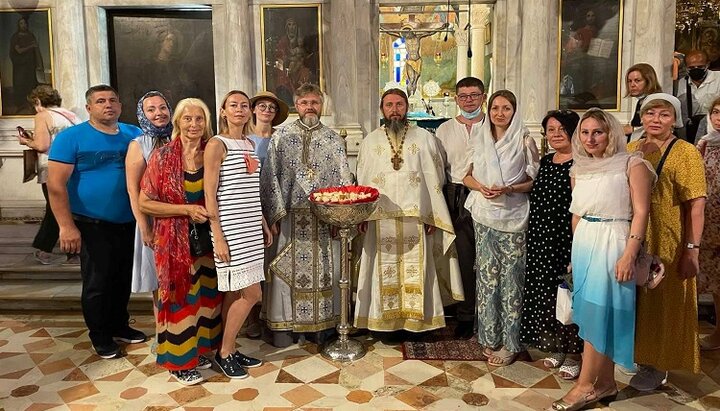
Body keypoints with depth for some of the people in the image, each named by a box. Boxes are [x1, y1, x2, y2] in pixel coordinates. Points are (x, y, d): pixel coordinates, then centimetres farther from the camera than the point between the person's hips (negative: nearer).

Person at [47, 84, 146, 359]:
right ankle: (100, 335, 24)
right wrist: (67, 226, -19)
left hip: (129, 223, 4)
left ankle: (119, 325, 35)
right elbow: (56, 184, -13)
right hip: (93, 225, -4)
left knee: (124, 279, 16)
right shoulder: (71, 137, -9)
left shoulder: (134, 135, 4)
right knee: (97, 282, 6)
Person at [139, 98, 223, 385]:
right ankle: (179, 361, 22)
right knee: (180, 296, 6)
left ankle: (198, 349, 33)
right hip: (175, 240, -4)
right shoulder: (163, 156, -9)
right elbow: (144, 203, -10)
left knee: (206, 294, 13)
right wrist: (186, 210, -17)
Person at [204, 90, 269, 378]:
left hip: (251, 228, 7)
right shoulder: (217, 145, -7)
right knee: (252, 293, -6)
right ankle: (224, 352, 11)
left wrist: (264, 225, 17)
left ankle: (229, 350, 23)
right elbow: (209, 195, -11)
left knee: (234, 292, 12)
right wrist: (218, 237, -15)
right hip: (230, 229, -7)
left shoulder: (250, 144, 15)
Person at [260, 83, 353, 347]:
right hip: (291, 216, -1)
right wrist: (274, 214, -7)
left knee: (325, 269, 7)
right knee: (288, 267, 3)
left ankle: (323, 324, 20)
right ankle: (283, 325, 16)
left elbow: (344, 177, 5)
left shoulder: (333, 140, 8)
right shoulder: (280, 137, 4)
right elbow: (269, 178, 0)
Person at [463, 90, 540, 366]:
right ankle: (490, 337, 18)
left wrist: (508, 189, -16)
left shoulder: (524, 141, 0)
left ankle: (510, 343, 11)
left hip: (513, 216, -3)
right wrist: (480, 187, -8)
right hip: (484, 214, 3)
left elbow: (534, 180, 0)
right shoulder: (479, 139, 9)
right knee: (487, 274, 5)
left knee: (510, 277, -1)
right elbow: (467, 175, 12)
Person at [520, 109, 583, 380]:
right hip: (542, 239, 7)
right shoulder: (545, 162, 12)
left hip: (569, 239, -7)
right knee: (544, 292, 12)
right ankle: (555, 347, 30)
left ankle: (573, 354, 18)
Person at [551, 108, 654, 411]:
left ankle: (586, 386, 9)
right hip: (583, 243, 6)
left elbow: (641, 212, -10)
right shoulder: (578, 169, 13)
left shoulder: (631, 164, -5)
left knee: (598, 313, -3)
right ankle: (606, 383, 22)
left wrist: (630, 254, -18)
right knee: (595, 313, 10)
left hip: (612, 243, -6)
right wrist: (575, 254, 16)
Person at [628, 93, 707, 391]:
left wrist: (692, 250, -16)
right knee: (635, 299, 14)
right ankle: (639, 355, 33)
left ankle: (656, 367, 23)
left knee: (663, 302, 7)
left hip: (667, 244, -4)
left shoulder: (686, 153, -6)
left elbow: (696, 205, -11)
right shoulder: (629, 150, 8)